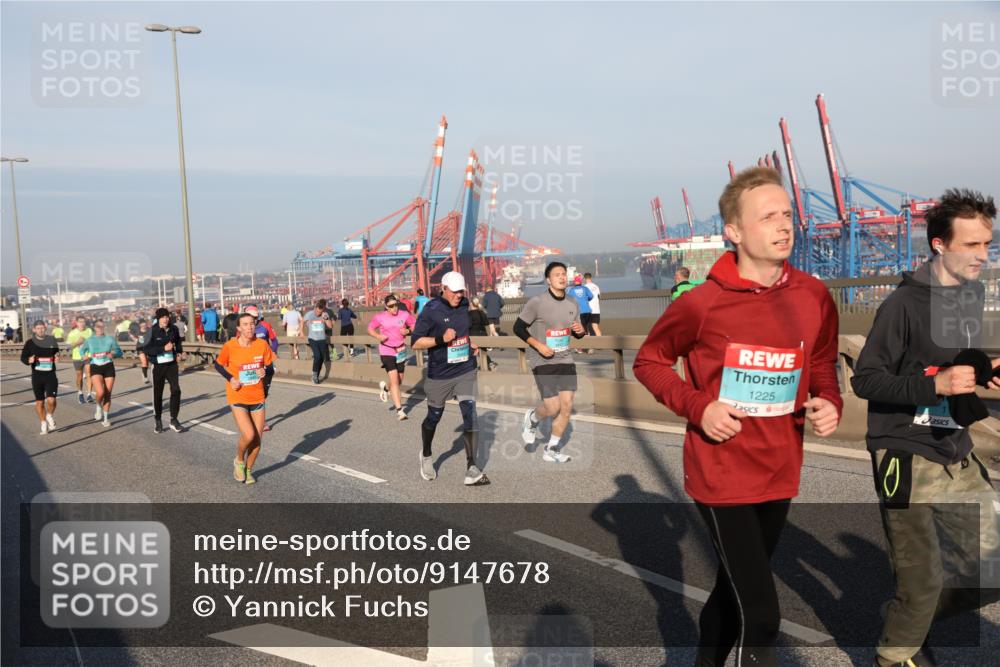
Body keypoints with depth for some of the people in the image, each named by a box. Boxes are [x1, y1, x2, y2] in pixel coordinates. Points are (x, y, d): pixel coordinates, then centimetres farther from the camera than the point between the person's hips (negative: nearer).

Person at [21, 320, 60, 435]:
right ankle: (44, 424, 24)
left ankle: (50, 416, 18)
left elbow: (56, 352, 20)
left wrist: (57, 357, -3)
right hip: (37, 375, 0)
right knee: (39, 402, 7)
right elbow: (23, 357, 4)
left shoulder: (51, 340, 4)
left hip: (50, 375, 0)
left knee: (51, 400, -14)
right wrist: (29, 360, -18)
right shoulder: (30, 343, -1)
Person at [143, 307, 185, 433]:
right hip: (158, 366, -2)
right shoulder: (153, 331, -13)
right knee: (158, 394, 7)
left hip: (172, 364, 3)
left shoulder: (174, 329, -1)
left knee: (176, 390, -9)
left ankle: (174, 420, 1)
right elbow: (146, 350, -17)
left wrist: (179, 352, 4)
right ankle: (157, 420, 26)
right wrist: (163, 348, -23)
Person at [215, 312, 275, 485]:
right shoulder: (230, 346, -12)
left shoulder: (262, 344, -6)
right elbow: (218, 364, 4)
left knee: (257, 439, 6)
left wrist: (265, 372, -18)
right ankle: (239, 461, 13)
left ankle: (248, 470, 30)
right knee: (248, 435, -18)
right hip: (237, 398, -3)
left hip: (257, 398, 3)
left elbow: (270, 368, 5)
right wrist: (230, 379, -10)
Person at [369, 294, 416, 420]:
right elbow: (370, 328, 5)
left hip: (401, 350, 3)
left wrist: (408, 331, -14)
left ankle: (385, 388, 47)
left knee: (399, 381, 13)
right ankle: (399, 410, -6)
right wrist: (378, 336, -14)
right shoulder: (380, 317, -6)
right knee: (394, 380, -12)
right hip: (386, 351, -3)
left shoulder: (405, 315, -4)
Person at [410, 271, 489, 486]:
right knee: (433, 417, 12)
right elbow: (415, 343, -13)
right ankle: (426, 456, 41)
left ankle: (472, 469, -8)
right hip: (439, 376, -3)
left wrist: (471, 345, 10)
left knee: (470, 416, -10)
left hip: (465, 371, 3)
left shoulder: (464, 305, 5)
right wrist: (441, 339, -25)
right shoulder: (431, 310, -12)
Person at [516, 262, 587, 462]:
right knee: (552, 408, -11)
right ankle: (531, 420, 25)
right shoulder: (536, 302, -12)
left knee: (567, 406, 0)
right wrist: (538, 345, -16)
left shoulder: (573, 303, 6)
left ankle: (551, 450, 16)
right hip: (542, 362, -6)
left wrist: (581, 331, -6)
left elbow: (577, 333, 18)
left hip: (565, 359, 6)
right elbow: (518, 328, -7)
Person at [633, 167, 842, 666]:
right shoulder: (701, 302, -15)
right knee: (760, 614, -7)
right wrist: (697, 406, -16)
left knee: (735, 591, 23)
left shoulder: (814, 297, -2)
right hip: (722, 473, -5)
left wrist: (828, 403, -7)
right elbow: (648, 361, -1)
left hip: (779, 474, 5)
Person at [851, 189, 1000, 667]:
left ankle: (907, 618, 32)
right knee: (923, 582, -1)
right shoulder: (904, 304, -15)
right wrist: (934, 384, -24)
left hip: (959, 457, 8)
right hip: (908, 458, -7)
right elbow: (864, 379, -14)